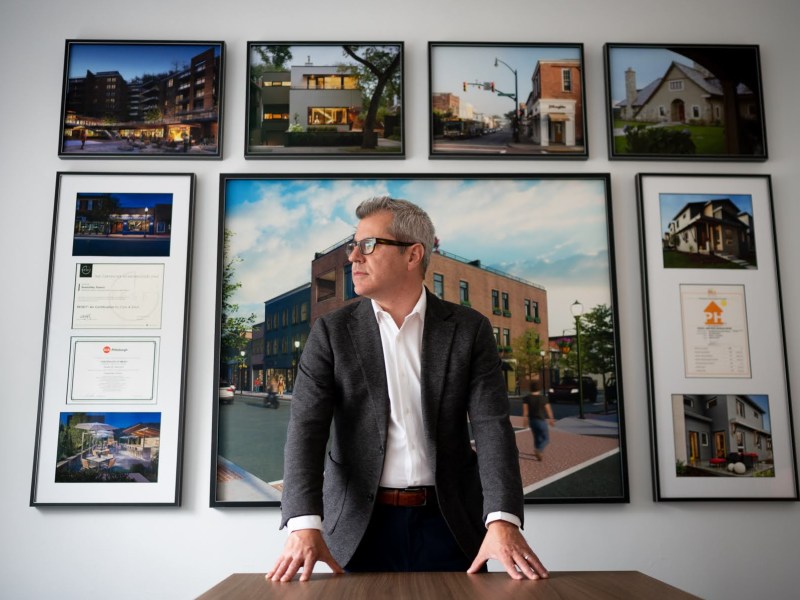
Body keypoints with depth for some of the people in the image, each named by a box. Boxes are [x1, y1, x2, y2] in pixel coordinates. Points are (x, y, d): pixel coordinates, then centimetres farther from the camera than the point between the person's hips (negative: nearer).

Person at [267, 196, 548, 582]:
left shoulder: (468, 329, -1)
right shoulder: (332, 331, -1)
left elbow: (492, 424, -9)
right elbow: (307, 427, -9)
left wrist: (503, 521, -23)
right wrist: (304, 525, -23)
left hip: (448, 525, 0)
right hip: (359, 527, 0)